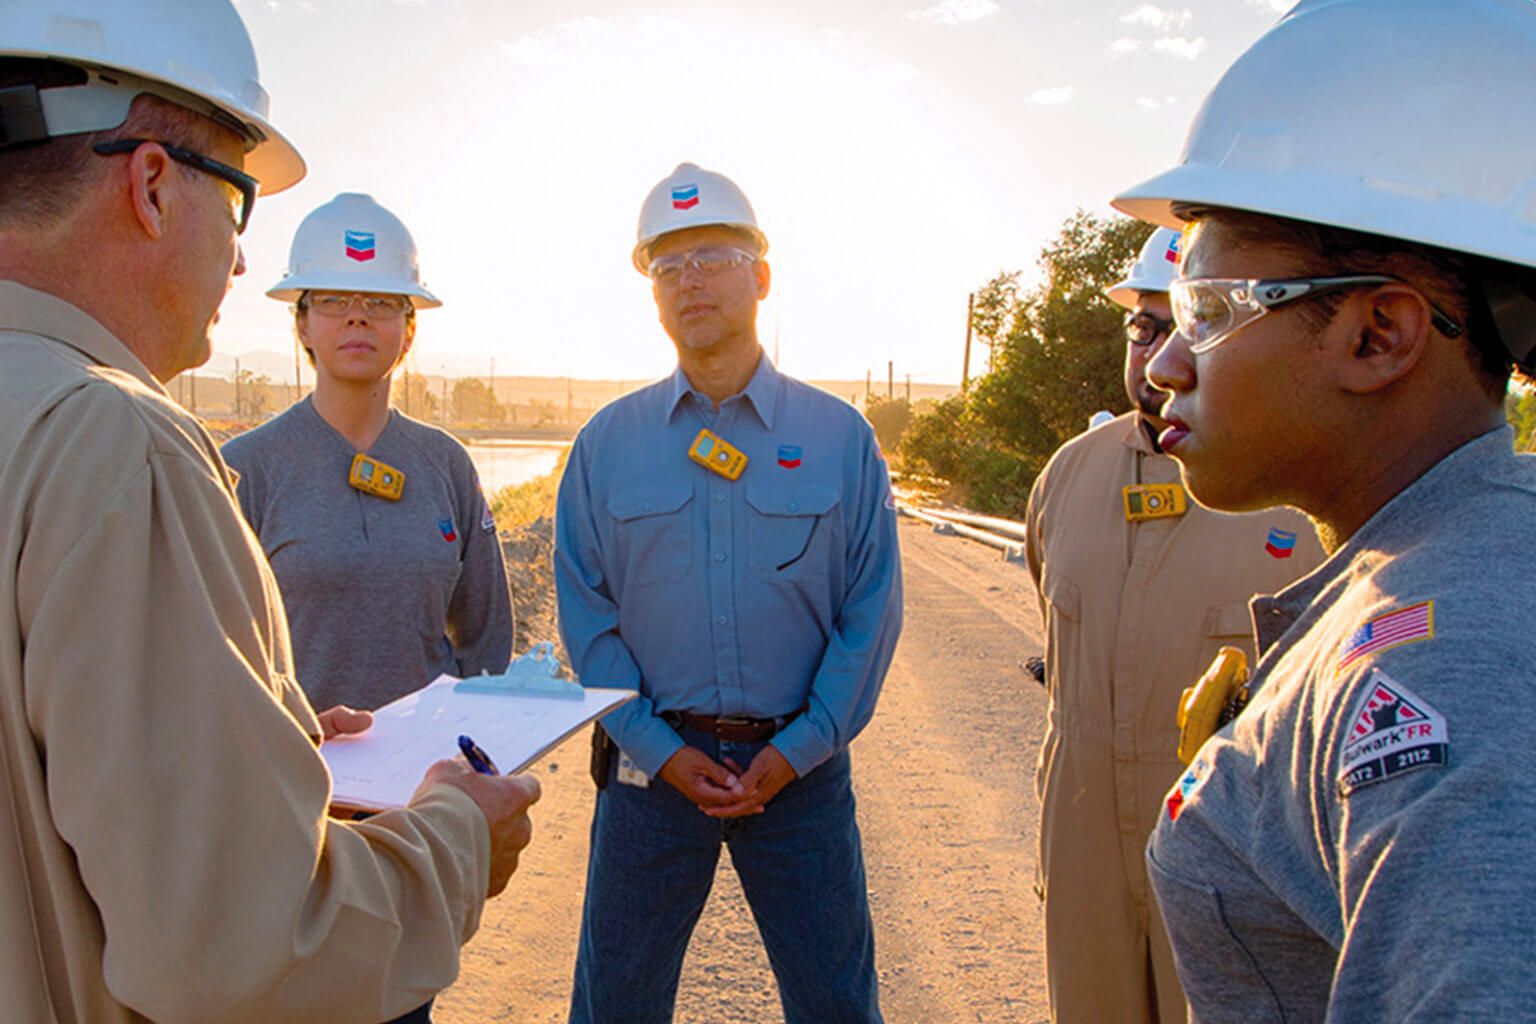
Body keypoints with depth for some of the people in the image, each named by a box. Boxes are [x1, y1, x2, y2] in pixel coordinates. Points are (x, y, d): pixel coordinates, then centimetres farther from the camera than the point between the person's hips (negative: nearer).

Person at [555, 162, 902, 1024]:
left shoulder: (840, 436, 0)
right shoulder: (608, 443, 2)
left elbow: (872, 613, -1)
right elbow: (586, 613, 2)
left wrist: (797, 751, -7)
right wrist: (659, 749, -6)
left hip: (798, 761, 0)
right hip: (653, 759, 1)